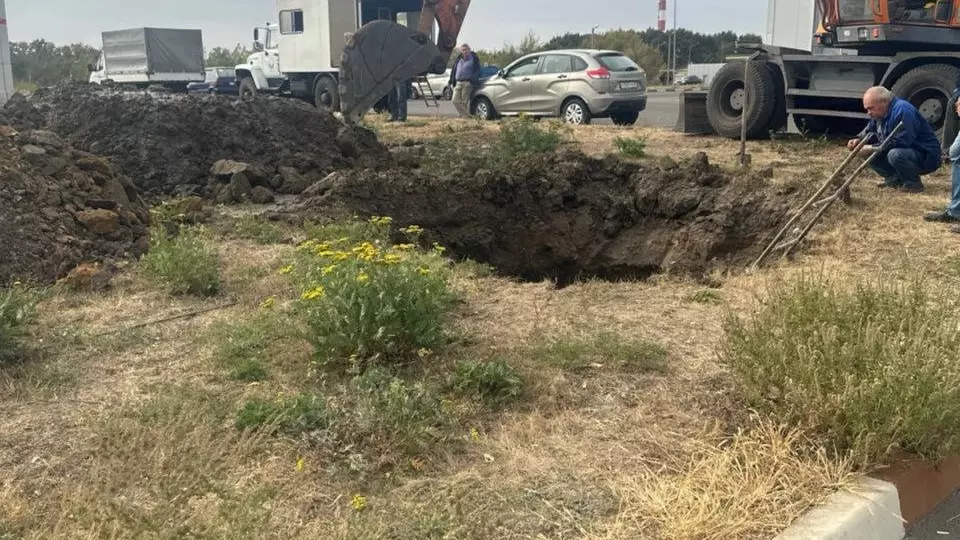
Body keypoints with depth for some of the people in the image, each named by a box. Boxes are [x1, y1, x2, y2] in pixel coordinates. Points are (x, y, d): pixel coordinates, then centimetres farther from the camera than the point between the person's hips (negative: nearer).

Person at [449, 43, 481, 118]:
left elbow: (477, 71, -3)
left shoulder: (474, 58, 3)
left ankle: (465, 116, 1)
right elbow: (453, 71, 21)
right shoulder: (459, 59, 19)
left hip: (467, 83, -6)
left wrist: (474, 82, -15)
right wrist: (452, 82, 14)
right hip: (458, 83, 6)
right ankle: (462, 114, 11)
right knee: (455, 101, 0)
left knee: (465, 101, -7)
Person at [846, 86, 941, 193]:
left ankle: (914, 183, -13)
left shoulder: (902, 110, -24)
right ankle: (894, 179, 6)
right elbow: (869, 131, 20)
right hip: (907, 152, 9)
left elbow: (901, 141, -32)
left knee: (895, 154, -37)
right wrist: (858, 139, -3)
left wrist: (873, 147, -28)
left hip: (927, 157, -9)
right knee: (870, 154, 2)